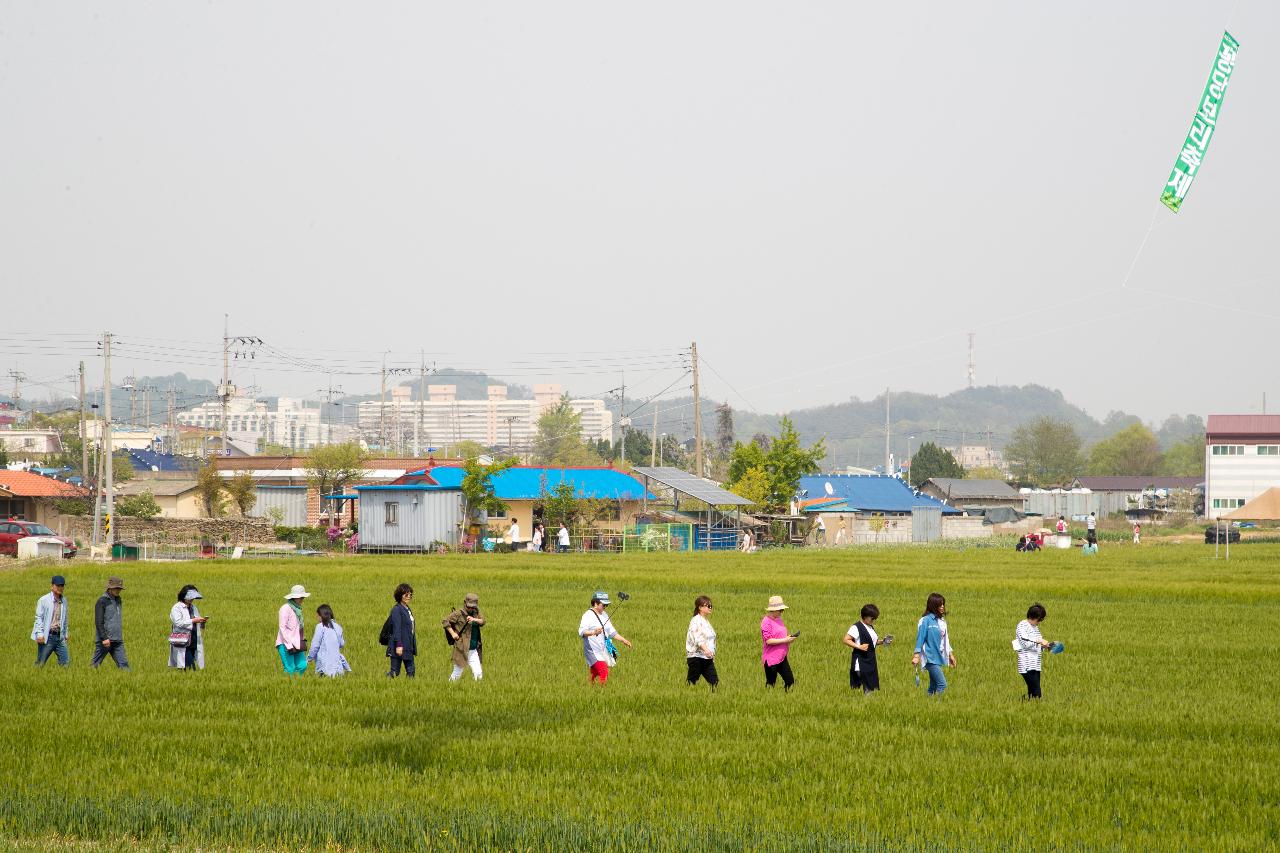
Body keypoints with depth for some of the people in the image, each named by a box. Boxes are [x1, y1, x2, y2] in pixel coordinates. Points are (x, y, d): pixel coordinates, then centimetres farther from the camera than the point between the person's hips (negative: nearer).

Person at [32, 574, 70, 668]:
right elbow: (38, 618, -6)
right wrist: (40, 634, -14)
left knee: (66, 662, -1)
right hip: (47, 637, -5)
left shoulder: (64, 600, 14)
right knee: (40, 663, -1)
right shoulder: (44, 600, -4)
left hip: (60, 637, 5)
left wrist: (66, 633, 21)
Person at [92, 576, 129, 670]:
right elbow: (99, 622, -14)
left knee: (123, 663, -3)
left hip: (118, 640, 6)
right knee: (95, 663, 2)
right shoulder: (102, 601, -10)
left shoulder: (118, 600, 14)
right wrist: (104, 638, -20)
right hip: (105, 640, -6)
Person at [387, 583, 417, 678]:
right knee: (395, 671, -7)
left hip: (408, 646, 9)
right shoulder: (397, 609, -11)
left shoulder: (407, 609, 14)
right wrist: (398, 645, -23)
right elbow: (396, 628, -18)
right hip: (400, 646, -9)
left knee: (410, 671, 9)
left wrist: (414, 645, 18)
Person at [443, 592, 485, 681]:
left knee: (478, 674, -1)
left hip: (473, 651, 5)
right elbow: (445, 621, -6)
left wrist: (474, 620, -24)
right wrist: (452, 633, -13)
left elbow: (482, 621, -4)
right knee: (457, 674, 2)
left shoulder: (476, 612, 9)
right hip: (461, 650, -5)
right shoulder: (459, 613, -7)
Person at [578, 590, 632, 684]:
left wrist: (624, 640, 19)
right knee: (604, 673, -20)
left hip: (604, 651, 8)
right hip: (593, 652, -8)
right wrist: (593, 632, -43)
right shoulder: (588, 616, -11)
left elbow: (612, 632, 26)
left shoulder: (604, 615, 16)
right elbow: (581, 632, -25)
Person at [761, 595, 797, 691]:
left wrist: (789, 637, 3)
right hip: (771, 658, -8)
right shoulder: (766, 622, -15)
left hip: (782, 657, 8)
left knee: (790, 681, 6)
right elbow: (768, 640, -22)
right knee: (771, 684, 1)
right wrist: (785, 640, -21)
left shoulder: (778, 619, 12)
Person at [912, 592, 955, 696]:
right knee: (942, 684, -15)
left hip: (938, 658, 8)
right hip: (930, 658, -8)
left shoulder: (942, 621, 13)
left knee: (934, 686, 8)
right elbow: (920, 638, -9)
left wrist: (950, 655, 22)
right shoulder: (926, 620, -10)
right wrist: (916, 656, -12)